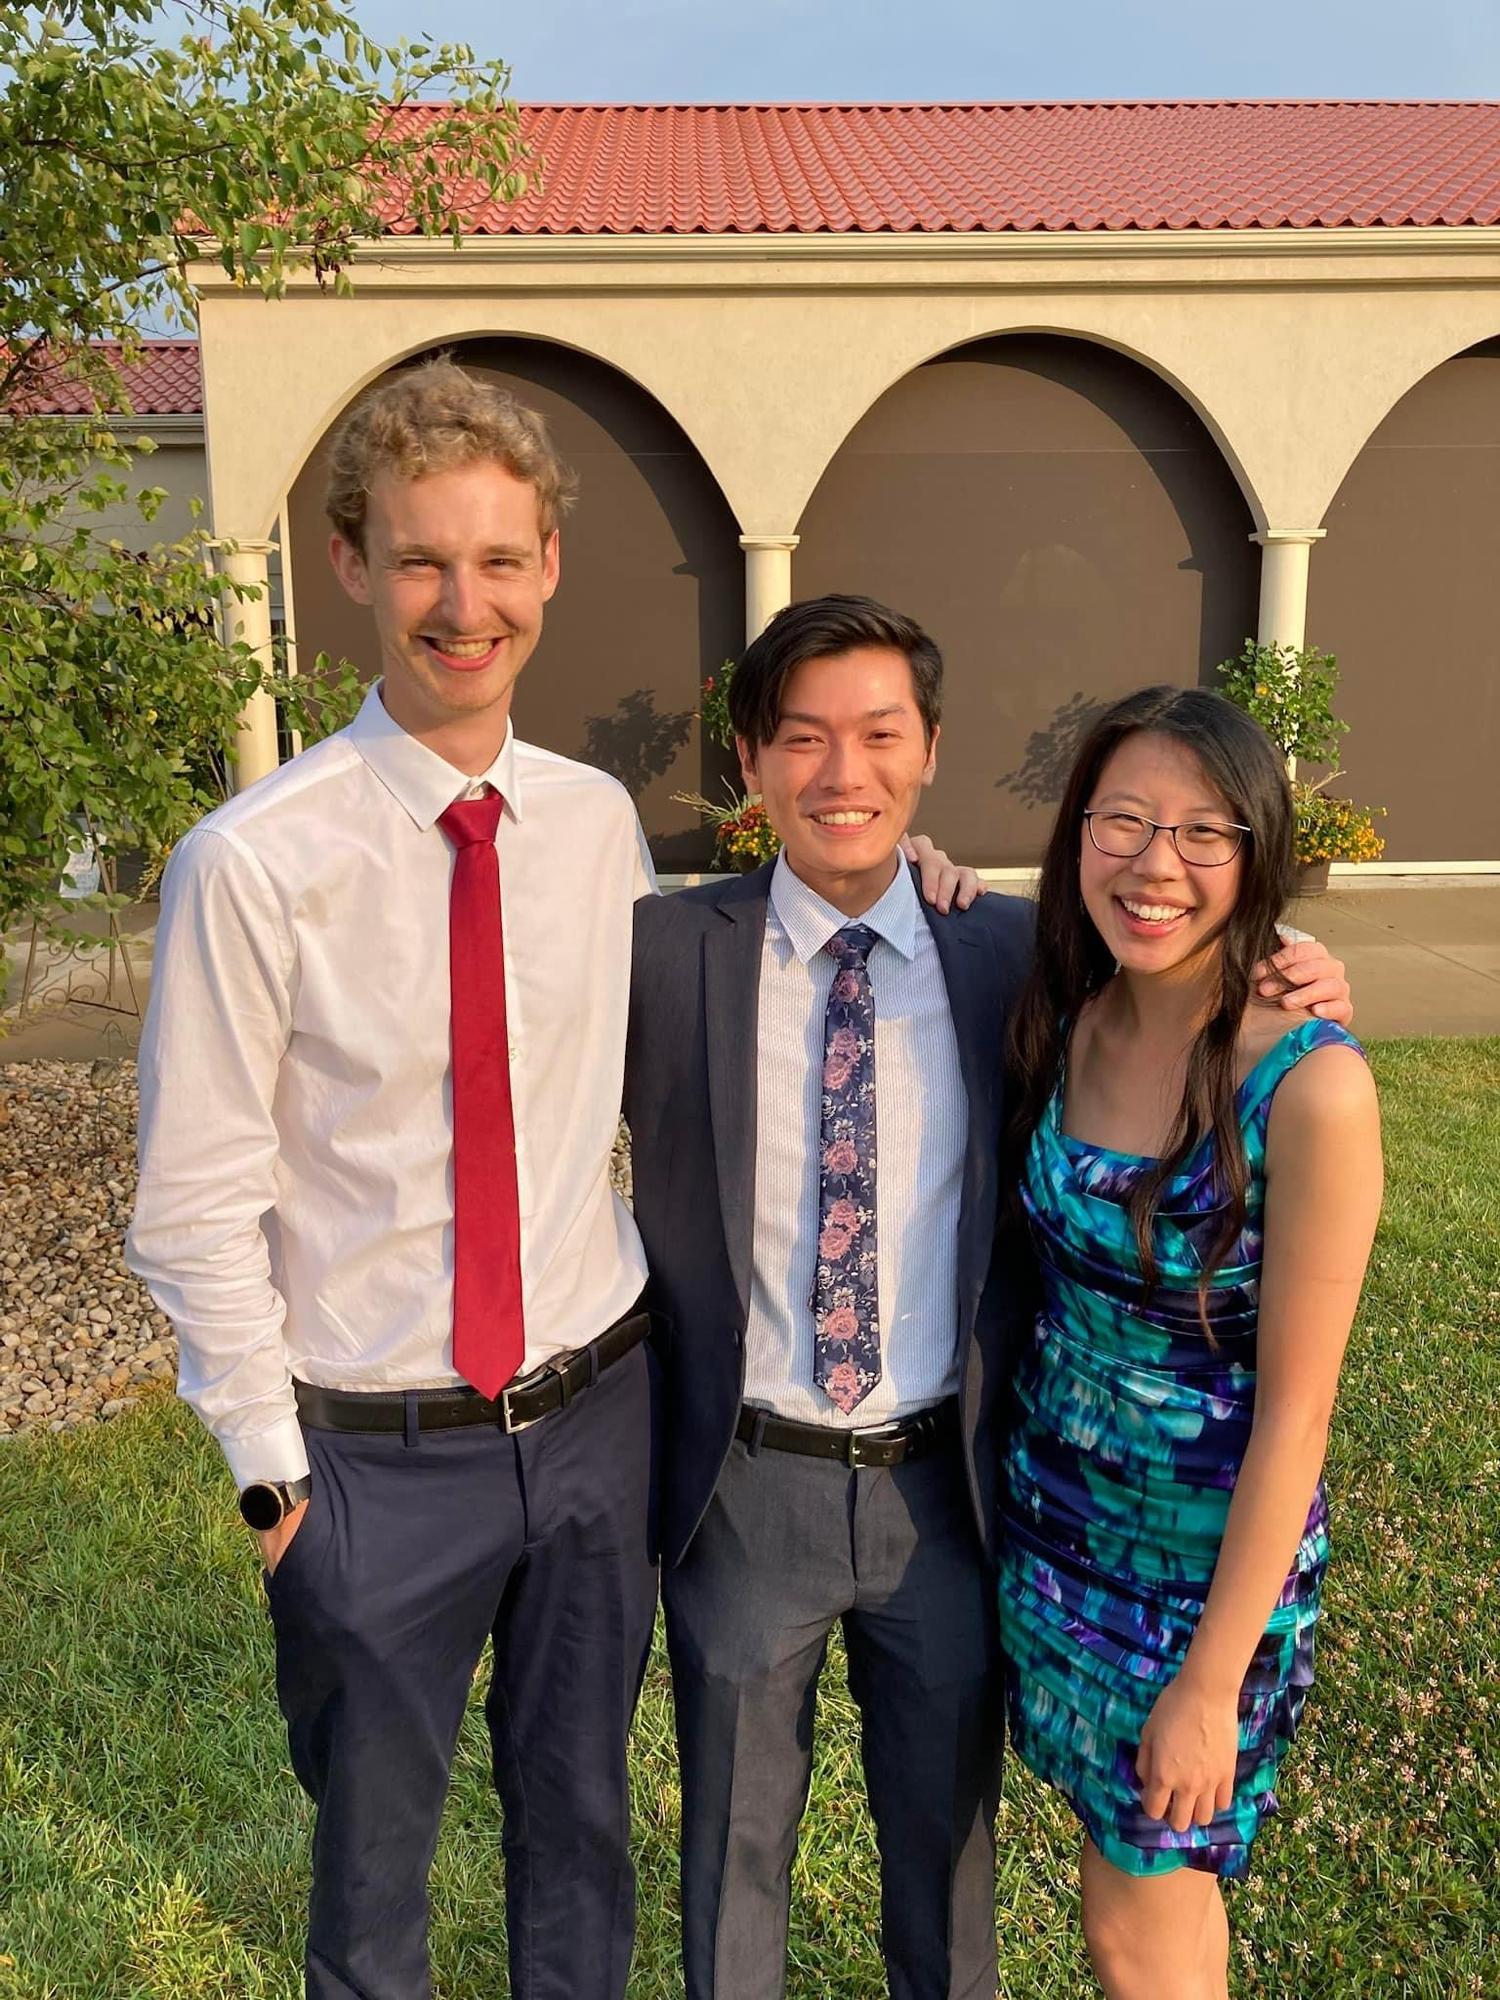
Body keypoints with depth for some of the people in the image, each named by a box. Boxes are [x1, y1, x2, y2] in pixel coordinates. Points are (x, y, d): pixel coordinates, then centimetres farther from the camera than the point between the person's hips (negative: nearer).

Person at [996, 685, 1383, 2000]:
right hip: (1057, 1503, 5)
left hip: (1213, 1550, -5)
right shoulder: (1065, 1022, -7)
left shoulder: (1311, 1086, -24)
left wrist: (1213, 1681, -13)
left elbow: (1294, 1410, -19)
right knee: (1141, 1864, 25)